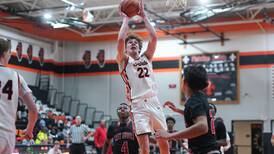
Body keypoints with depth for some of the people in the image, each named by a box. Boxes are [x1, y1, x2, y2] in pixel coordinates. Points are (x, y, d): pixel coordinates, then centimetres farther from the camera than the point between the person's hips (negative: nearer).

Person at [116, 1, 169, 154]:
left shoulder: (146, 57, 17)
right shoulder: (124, 60, 7)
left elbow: (154, 37, 6)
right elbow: (120, 39, -9)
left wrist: (144, 16, 9)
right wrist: (126, 19, 3)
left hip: (154, 103, 4)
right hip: (139, 105, -4)